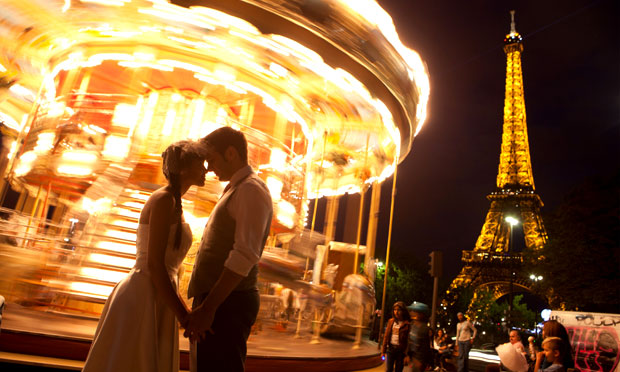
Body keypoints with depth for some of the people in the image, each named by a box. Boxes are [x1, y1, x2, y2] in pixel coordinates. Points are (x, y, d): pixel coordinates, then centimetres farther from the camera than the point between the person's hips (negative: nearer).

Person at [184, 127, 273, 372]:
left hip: (227, 305, -10)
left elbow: (245, 255, -22)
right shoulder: (234, 191, 20)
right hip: (215, 301, 10)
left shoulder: (251, 189, -11)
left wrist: (208, 307, -23)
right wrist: (204, 306, 18)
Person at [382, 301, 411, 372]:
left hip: (401, 350, -3)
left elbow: (408, 339, -10)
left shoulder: (407, 323, -7)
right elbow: (386, 336, 7)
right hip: (390, 348, 3)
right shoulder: (391, 321, 5)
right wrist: (383, 351, 4)